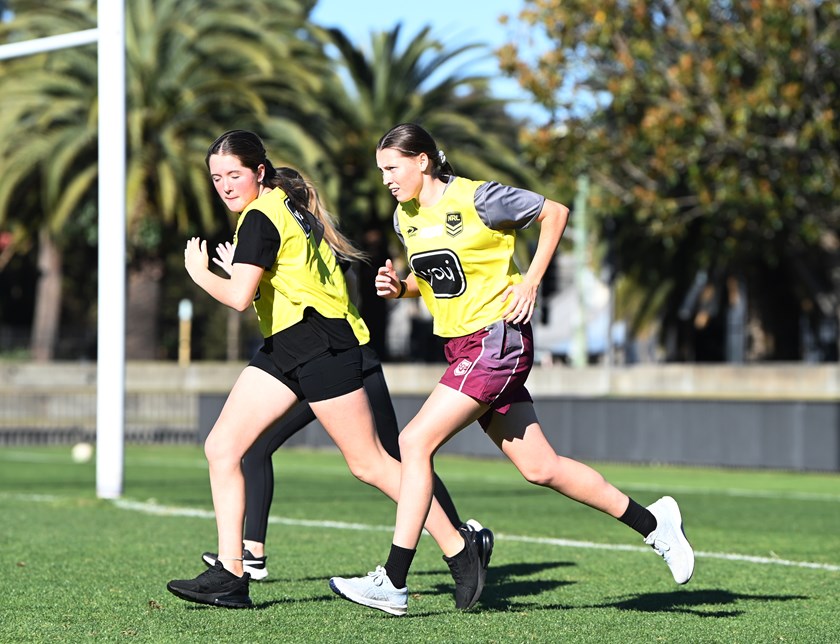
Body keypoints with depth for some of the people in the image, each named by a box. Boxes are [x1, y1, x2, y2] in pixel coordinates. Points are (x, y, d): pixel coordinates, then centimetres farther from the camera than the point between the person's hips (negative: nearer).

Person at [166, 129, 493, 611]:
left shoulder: (260, 218, -15)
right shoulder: (287, 204, 15)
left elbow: (239, 296, -25)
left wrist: (200, 273, -7)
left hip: (320, 345, -10)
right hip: (284, 348, 10)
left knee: (369, 463, -3)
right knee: (221, 447, -1)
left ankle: (460, 547, 9)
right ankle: (231, 575, -4)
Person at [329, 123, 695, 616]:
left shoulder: (477, 199, -13)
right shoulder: (406, 218, 10)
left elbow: (555, 212, -4)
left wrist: (530, 281, -10)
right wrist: (399, 287, 2)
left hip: (497, 340, -8)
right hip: (463, 348, 8)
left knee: (415, 442, -16)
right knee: (539, 468, 8)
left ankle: (393, 582, -14)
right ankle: (652, 523, 23)